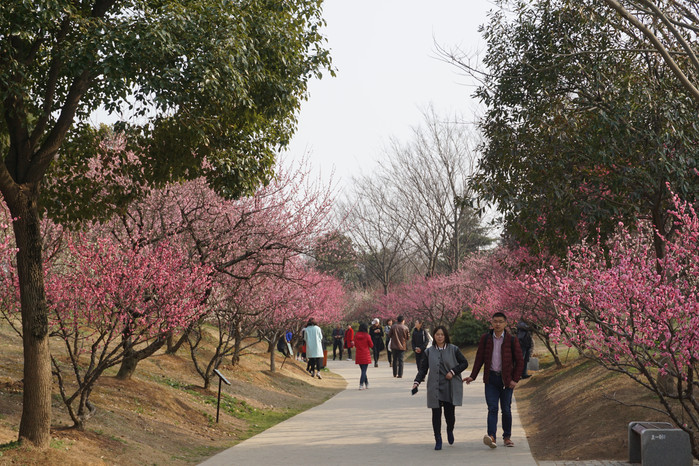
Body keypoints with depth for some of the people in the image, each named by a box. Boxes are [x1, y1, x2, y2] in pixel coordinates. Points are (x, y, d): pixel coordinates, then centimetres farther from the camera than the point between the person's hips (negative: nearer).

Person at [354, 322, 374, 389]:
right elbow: (371, 345, -4)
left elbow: (355, 345, 10)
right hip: (365, 355, -4)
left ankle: (366, 383, 26)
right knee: (364, 370, -2)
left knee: (363, 369, 17)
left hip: (358, 355, 4)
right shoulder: (367, 336, -12)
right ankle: (361, 385, -11)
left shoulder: (356, 336, -1)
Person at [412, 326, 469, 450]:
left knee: (449, 412, -3)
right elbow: (423, 369, 8)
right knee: (436, 413, -3)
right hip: (435, 387, 1)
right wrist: (417, 381, -6)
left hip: (451, 387, -1)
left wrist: (453, 372, -7)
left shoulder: (453, 349, 4)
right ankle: (438, 440, 9)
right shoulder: (429, 351, 9)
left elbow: (464, 363, 7)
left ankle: (450, 431, 30)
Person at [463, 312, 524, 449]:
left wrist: (515, 379, -4)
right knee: (492, 408, -9)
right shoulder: (485, 338, 4)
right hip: (491, 378, 1)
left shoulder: (511, 340, -1)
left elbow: (520, 361, 2)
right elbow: (479, 358, 8)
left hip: (506, 379, -1)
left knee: (506, 409, 6)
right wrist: (473, 376, 1)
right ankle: (491, 436, -20)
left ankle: (507, 437, 18)